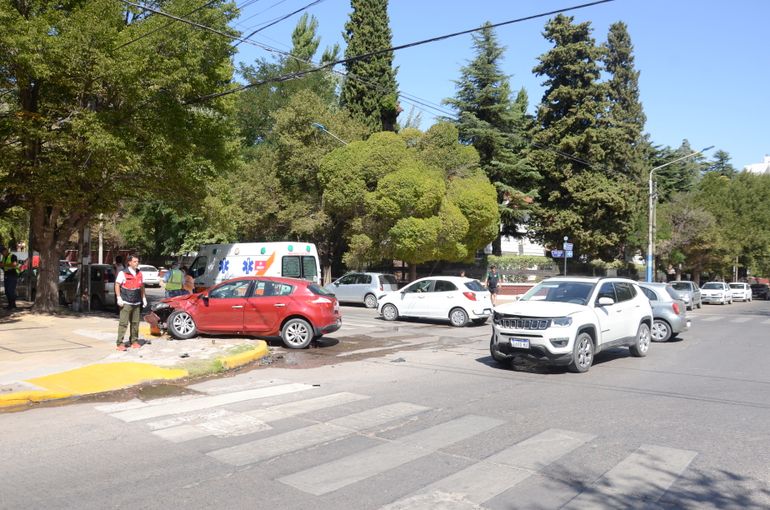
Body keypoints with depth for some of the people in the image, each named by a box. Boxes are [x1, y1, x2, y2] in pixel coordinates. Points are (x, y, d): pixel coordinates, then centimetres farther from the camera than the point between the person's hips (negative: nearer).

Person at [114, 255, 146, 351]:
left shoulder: (139, 273, 12)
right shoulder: (123, 273, -5)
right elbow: (117, 285, -3)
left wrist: (144, 298, 15)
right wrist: (119, 298, -10)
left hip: (137, 303, 5)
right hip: (126, 303, -5)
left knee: (135, 323, 9)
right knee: (123, 323, -8)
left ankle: (134, 341, 18)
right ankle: (120, 343, -5)